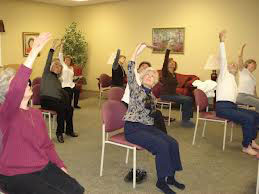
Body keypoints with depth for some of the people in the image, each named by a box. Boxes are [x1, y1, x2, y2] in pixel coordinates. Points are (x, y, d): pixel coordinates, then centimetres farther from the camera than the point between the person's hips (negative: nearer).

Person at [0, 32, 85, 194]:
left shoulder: (36, 113, 9)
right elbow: (16, 89, -36)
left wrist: (61, 166, 1)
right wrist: (33, 53, -38)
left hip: (44, 167, 6)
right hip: (16, 175, -6)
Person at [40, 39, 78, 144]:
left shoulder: (57, 80, 23)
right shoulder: (47, 73, 6)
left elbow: (63, 92, 20)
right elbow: (48, 62, -10)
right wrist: (52, 49, -19)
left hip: (57, 100, 6)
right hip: (46, 100, -6)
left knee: (70, 108, -16)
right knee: (62, 108, -30)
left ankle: (69, 130, -2)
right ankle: (59, 132, -20)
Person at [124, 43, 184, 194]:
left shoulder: (152, 96, 17)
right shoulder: (136, 89, -3)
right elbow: (130, 74, -20)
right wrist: (136, 53, -30)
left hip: (148, 127, 7)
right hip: (133, 128, -7)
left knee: (173, 143, -11)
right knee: (162, 145, -25)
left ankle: (170, 177, 3)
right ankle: (161, 181, -10)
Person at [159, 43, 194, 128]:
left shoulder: (174, 75, 15)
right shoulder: (165, 72, -6)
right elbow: (165, 61, -23)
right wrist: (168, 49, -33)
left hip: (173, 94, 7)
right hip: (165, 95, -7)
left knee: (189, 99, -10)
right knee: (187, 100, -20)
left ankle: (187, 119, 0)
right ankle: (184, 121, -9)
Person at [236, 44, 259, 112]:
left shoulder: (253, 77, 27)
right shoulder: (243, 70, 8)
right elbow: (240, 57, -6)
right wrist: (242, 48, -13)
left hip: (251, 96, 7)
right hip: (242, 95, -7)